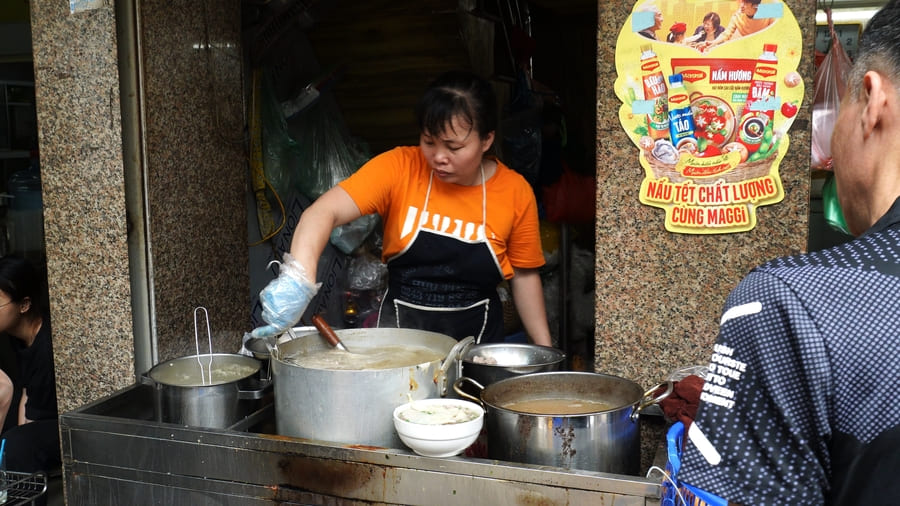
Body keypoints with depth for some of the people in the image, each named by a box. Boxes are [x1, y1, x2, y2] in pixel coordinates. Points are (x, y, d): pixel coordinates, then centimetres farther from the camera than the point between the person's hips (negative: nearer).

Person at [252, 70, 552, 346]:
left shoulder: (515, 192, -8)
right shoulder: (399, 168, -13)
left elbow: (524, 275, 3)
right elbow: (324, 212, -24)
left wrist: (545, 352, 2)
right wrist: (298, 277, -41)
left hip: (478, 335, 1)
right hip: (399, 327, 0)